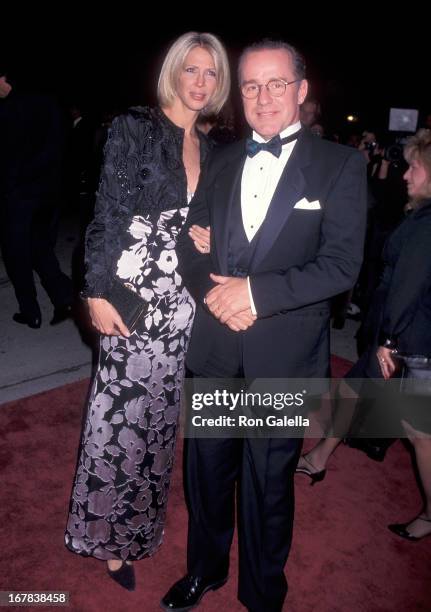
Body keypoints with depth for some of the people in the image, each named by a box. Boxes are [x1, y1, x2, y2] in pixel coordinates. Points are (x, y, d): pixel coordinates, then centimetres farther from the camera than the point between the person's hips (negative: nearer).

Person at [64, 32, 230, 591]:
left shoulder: (210, 149, 13)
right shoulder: (134, 129, -4)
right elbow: (108, 215, -9)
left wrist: (210, 242, 0)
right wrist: (97, 293, -13)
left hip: (184, 300, 5)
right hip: (135, 297, -5)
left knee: (158, 414, 15)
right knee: (120, 414, 2)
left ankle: (137, 524, 36)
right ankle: (108, 535, 25)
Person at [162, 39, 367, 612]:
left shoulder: (340, 164, -4)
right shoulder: (222, 160, 10)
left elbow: (341, 265, -12)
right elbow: (191, 245, 8)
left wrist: (256, 291, -20)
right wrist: (215, 294, -11)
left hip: (283, 355, -3)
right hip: (215, 348, 4)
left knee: (269, 482, 13)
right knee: (207, 469, 18)